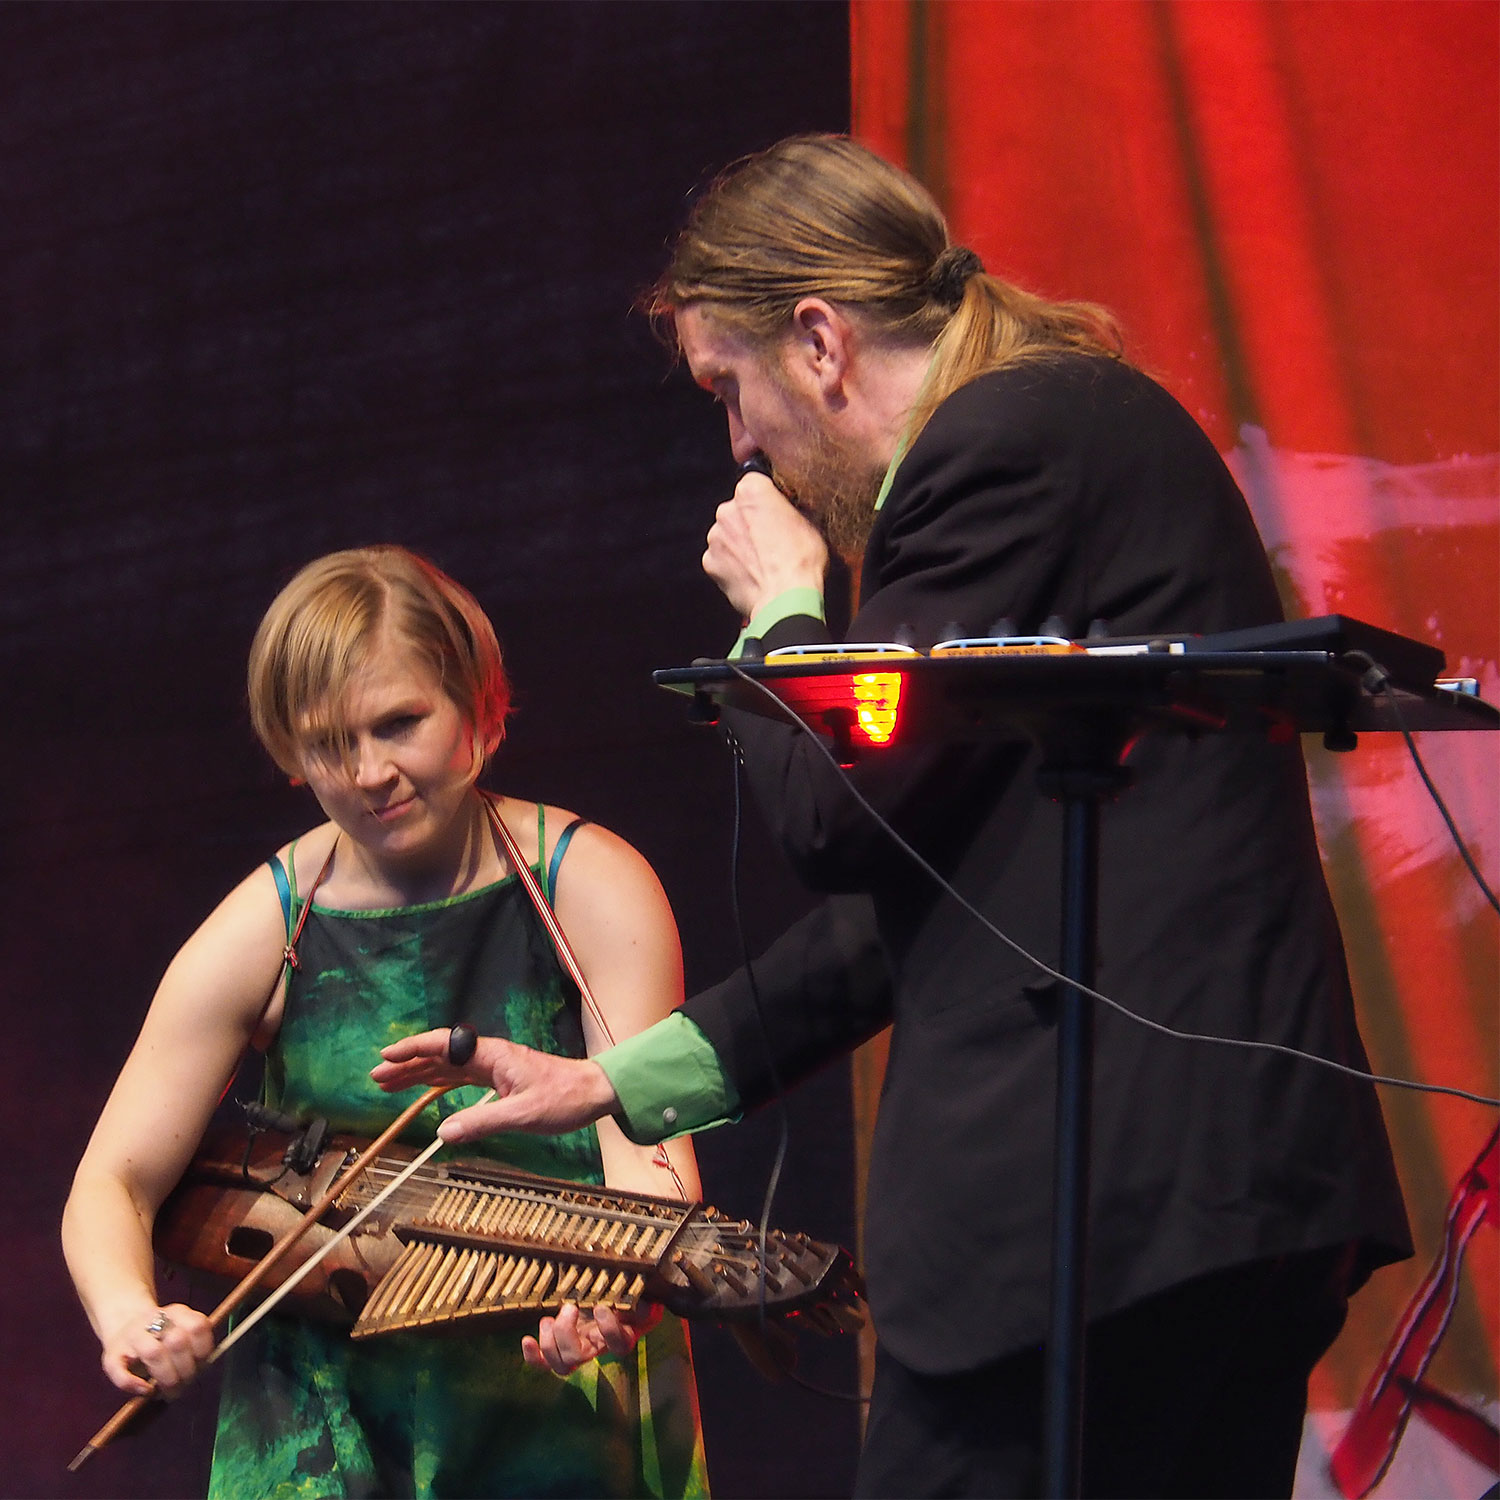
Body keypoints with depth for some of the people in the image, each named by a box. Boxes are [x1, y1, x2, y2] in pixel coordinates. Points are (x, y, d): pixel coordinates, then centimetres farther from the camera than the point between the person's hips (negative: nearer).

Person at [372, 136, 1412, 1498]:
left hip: (1100, 1193, -10)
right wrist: (628, 1076, 26)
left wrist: (783, 609, 6)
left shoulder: (1003, 439, -9)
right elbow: (932, 880, 25)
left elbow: (840, 816, -13)